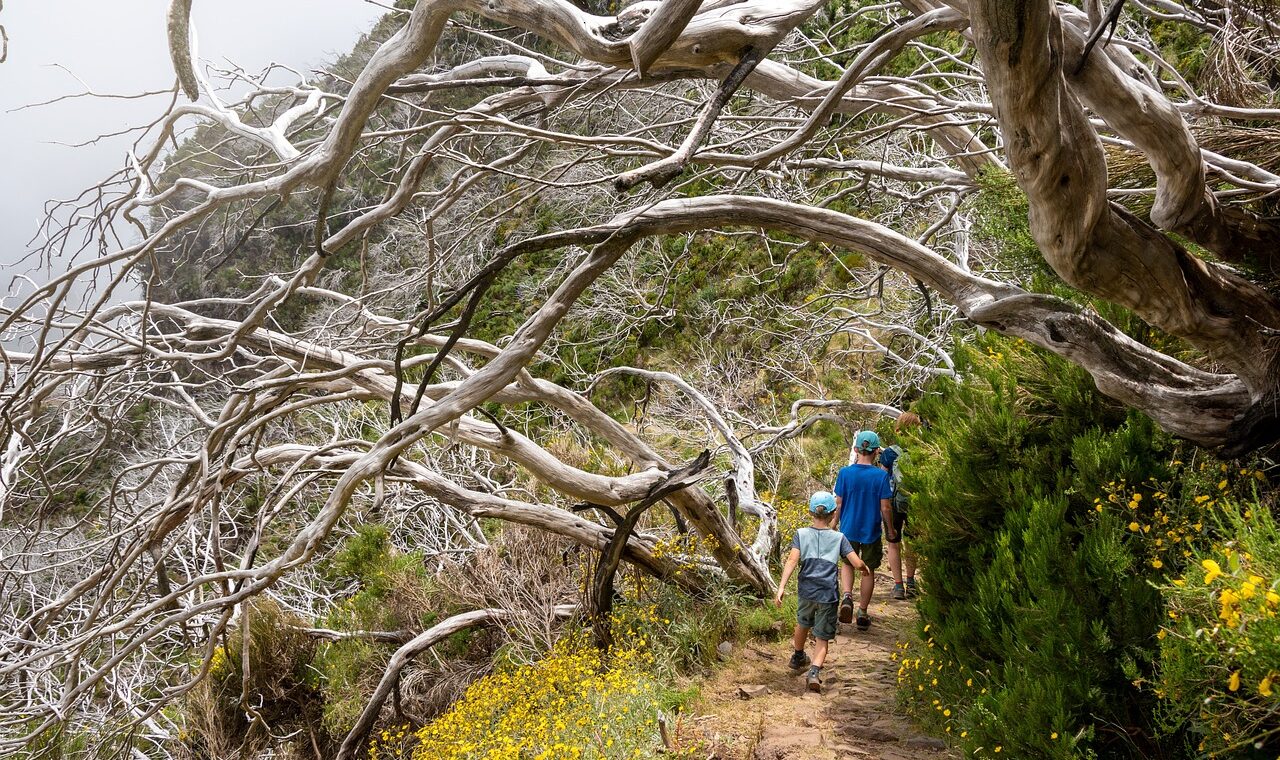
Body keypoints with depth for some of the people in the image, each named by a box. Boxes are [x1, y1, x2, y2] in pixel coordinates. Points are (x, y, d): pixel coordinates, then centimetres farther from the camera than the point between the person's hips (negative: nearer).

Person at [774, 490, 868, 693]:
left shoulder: (801, 534, 2)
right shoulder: (838, 538, 1)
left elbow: (792, 560, -11)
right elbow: (857, 563, -3)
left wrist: (781, 587, -15)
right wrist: (865, 567, 21)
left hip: (806, 592, 2)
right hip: (828, 595, -2)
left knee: (803, 624, 28)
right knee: (823, 637, 5)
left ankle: (798, 657, 51)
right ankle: (815, 671, -18)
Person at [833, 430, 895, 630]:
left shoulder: (845, 473, -10)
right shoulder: (881, 475, -14)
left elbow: (838, 504, -5)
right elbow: (885, 507, -10)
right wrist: (890, 530, 5)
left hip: (848, 529, 1)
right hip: (871, 531, -1)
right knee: (868, 571, 14)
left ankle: (847, 595, -2)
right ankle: (863, 614, 21)